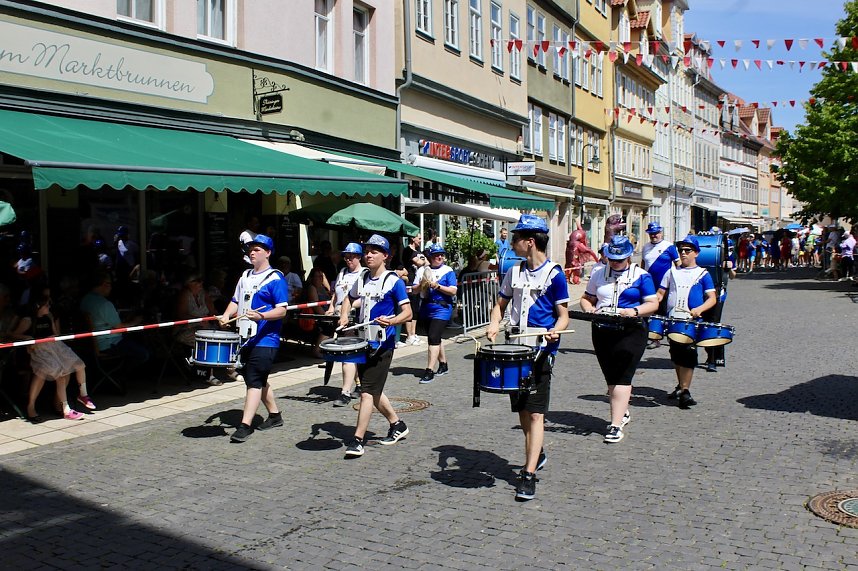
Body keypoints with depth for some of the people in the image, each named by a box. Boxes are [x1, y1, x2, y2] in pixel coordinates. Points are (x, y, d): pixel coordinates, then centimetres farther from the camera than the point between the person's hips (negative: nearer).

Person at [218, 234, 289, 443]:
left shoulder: (275, 278, -8)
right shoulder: (245, 276, 15)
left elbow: (282, 310, -14)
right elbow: (236, 301, 21)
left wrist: (261, 316, -31)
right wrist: (226, 316, 1)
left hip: (265, 339, -8)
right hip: (246, 338, 8)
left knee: (254, 381, -10)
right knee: (259, 380, 17)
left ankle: (245, 426, -10)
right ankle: (275, 415, 31)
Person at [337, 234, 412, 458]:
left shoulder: (393, 281, -9)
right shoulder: (362, 280, 10)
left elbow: (408, 313, -12)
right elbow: (349, 298, 28)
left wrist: (391, 321, -31)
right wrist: (344, 315, 8)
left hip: (382, 345, -7)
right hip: (364, 342, 7)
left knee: (367, 391, -10)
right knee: (373, 391, 16)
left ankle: (357, 440, -7)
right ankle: (397, 425, 34)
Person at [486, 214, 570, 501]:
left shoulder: (554, 274, -8)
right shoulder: (514, 272, 9)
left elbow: (563, 315, -5)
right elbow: (501, 304, 18)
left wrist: (555, 331, -26)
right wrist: (494, 325, -2)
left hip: (541, 350, -6)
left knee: (535, 413, -7)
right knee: (522, 410, 14)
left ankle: (529, 475, -6)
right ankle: (537, 454, 36)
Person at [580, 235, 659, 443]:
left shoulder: (641, 276, 1)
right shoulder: (598, 273, 11)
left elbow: (653, 304, 0)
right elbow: (586, 298, 17)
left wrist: (634, 311, -19)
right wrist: (589, 308, -6)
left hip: (630, 332, -4)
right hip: (602, 331, 4)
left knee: (622, 377, -9)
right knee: (610, 377, 12)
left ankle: (616, 424, -8)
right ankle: (623, 412, 34)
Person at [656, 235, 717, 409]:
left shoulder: (702, 274, 3)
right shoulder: (672, 272, 12)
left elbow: (712, 298, -1)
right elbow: (660, 293, 14)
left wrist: (699, 309, -20)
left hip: (692, 321, -4)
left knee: (688, 355, -11)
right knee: (676, 355, 13)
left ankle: (685, 391, -7)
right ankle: (681, 386, 29)